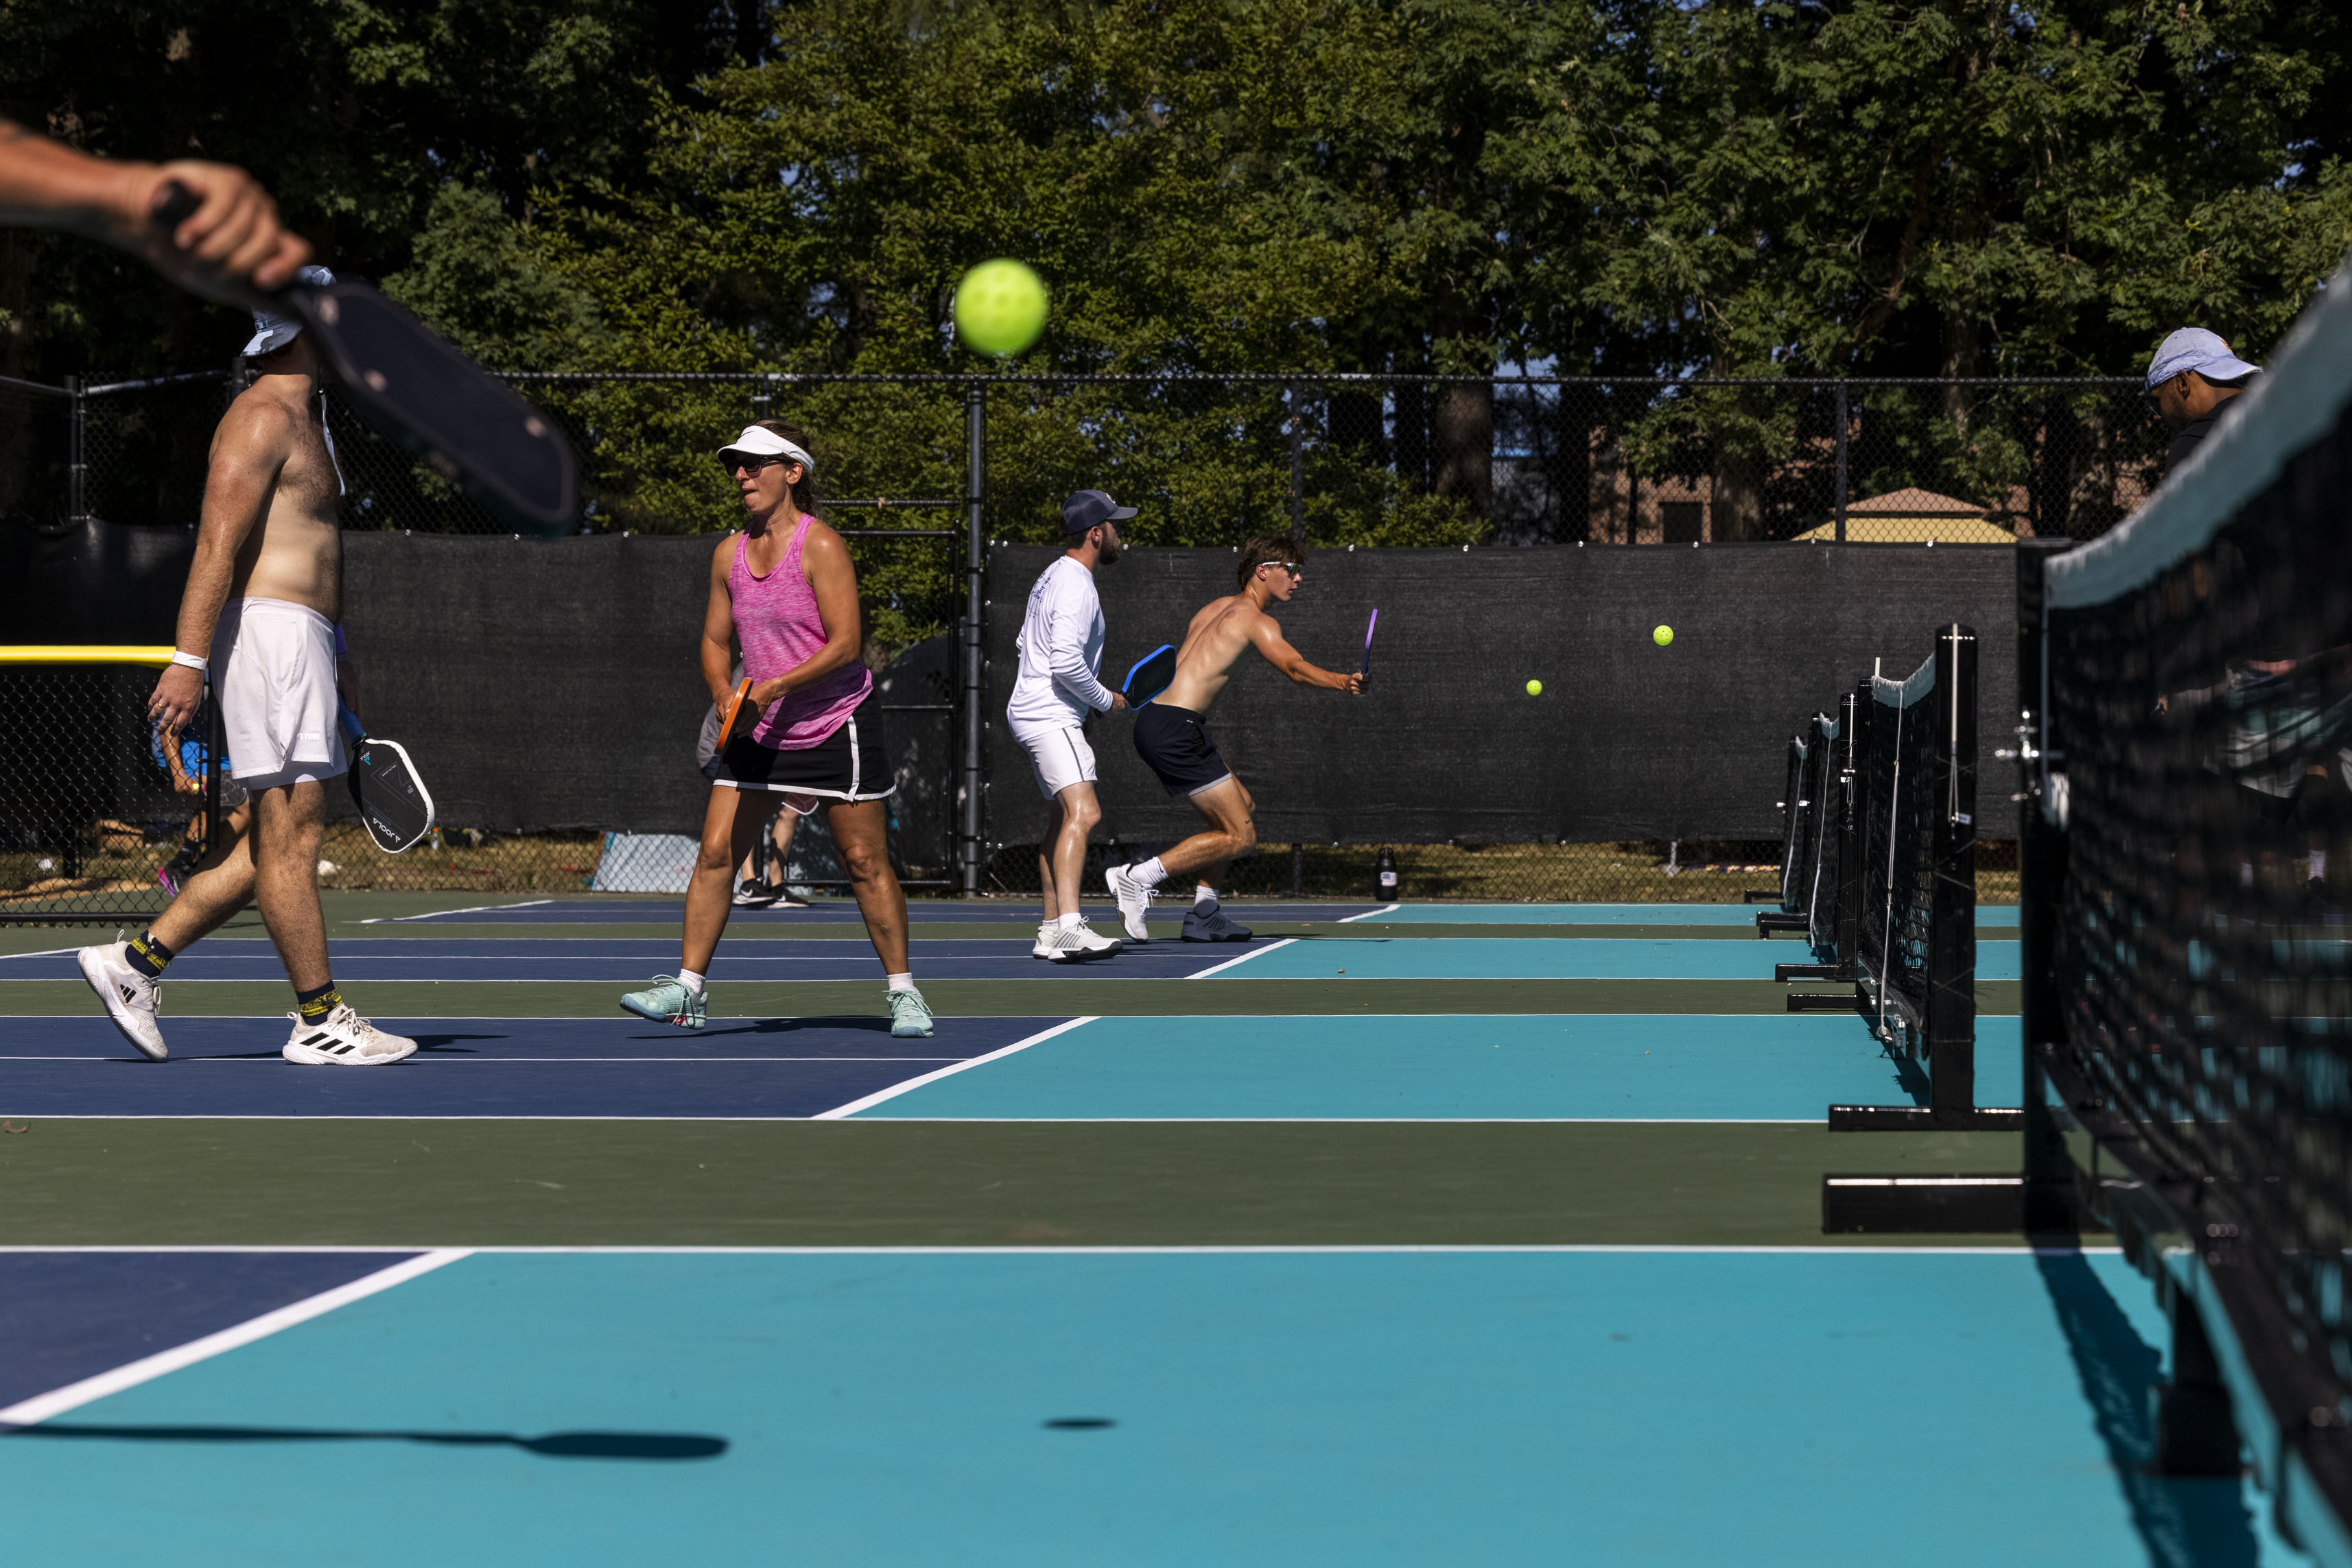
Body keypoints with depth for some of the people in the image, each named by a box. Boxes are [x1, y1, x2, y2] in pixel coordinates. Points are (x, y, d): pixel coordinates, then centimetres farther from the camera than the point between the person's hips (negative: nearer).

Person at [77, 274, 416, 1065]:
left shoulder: (305, 419, 22)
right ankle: (319, 1021, -5)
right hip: (269, 630, -10)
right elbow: (217, 545, -17)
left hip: (304, 641, 10)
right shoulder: (262, 417, -11)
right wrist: (189, 660, -23)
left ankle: (137, 962, 12)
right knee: (290, 829, -7)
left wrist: (334, 654, 27)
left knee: (277, 835, 8)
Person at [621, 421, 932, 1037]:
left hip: (836, 725, -6)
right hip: (758, 732, 6)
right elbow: (716, 641, 14)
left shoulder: (821, 547, -13)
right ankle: (688, 989, 0)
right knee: (716, 851, -3)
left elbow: (844, 645, -18)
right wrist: (727, 698, -5)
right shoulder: (729, 554, 6)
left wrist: (772, 688, -24)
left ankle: (903, 992, 9)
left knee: (865, 862, -2)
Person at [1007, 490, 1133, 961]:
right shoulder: (1077, 587, -16)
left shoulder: (1054, 576, 17)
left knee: (1063, 818, 16)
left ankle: (1051, 933, 20)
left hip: (1034, 710, 11)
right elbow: (1067, 663, -25)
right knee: (1083, 813, -24)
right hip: (1051, 719, -11)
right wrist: (1106, 700, -9)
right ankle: (1069, 926, -38)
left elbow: (1025, 644, 28)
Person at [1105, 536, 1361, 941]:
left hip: (1153, 721, 10)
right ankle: (1137, 878, -11)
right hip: (1175, 729, -10)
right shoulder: (1255, 619, -7)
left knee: (1241, 806, 21)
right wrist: (1342, 682, -40)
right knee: (1239, 836, -8)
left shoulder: (1217, 607, 22)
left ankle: (1203, 914, 19)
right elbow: (1293, 666, -25)